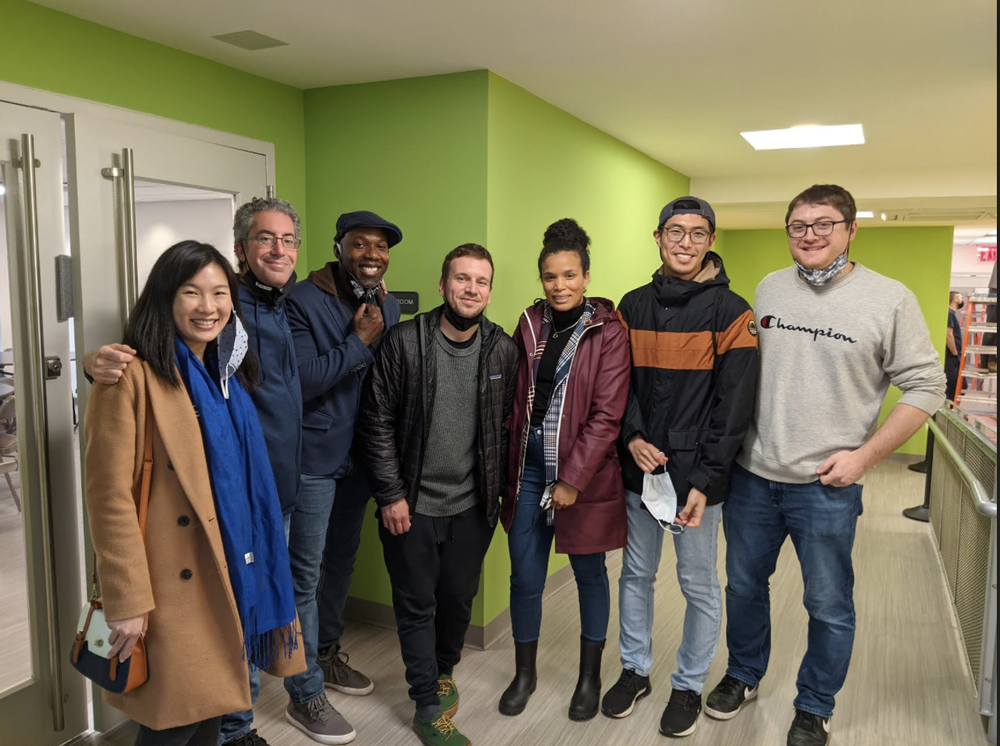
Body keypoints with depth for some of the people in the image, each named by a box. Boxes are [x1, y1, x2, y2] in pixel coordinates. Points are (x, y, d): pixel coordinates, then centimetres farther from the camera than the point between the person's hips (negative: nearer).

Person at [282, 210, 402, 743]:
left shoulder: (388, 307, 6)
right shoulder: (304, 301, -15)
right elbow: (300, 381, -24)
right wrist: (359, 341, -22)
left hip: (360, 457, 7)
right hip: (313, 459, -7)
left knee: (341, 562, 21)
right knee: (306, 574, 1)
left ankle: (326, 654, 42)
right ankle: (305, 695, 16)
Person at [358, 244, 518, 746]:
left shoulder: (503, 350, -2)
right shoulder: (404, 342, -11)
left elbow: (506, 425, 6)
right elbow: (377, 422, -8)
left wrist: (496, 491, 7)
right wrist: (391, 495, -9)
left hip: (473, 506, 3)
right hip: (412, 504, -2)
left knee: (460, 596, 17)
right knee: (417, 604, 9)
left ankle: (445, 670, 45)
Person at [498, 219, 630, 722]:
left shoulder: (607, 332, -9)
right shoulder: (530, 325, 5)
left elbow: (606, 415, -13)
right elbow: (515, 400, 9)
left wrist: (572, 480, -15)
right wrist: (507, 467, 4)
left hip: (583, 470, -3)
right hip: (529, 464, 4)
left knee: (589, 572, 13)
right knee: (525, 576, 9)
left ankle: (590, 677, 33)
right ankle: (524, 673, 31)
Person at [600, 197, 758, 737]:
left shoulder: (729, 311, -7)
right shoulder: (633, 306, 6)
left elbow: (733, 405, -11)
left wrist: (704, 481, -15)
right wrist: (633, 437, -9)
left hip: (696, 474, -4)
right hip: (638, 469, 4)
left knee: (699, 585, 10)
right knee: (636, 573, 16)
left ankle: (689, 685, 30)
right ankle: (635, 670, 35)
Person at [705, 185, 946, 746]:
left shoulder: (890, 299, -7)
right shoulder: (769, 288, 4)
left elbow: (927, 386, -6)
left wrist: (864, 455, -12)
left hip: (827, 485, -3)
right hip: (752, 474, 4)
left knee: (829, 606, 10)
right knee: (744, 585, 18)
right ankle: (744, 676, 41)